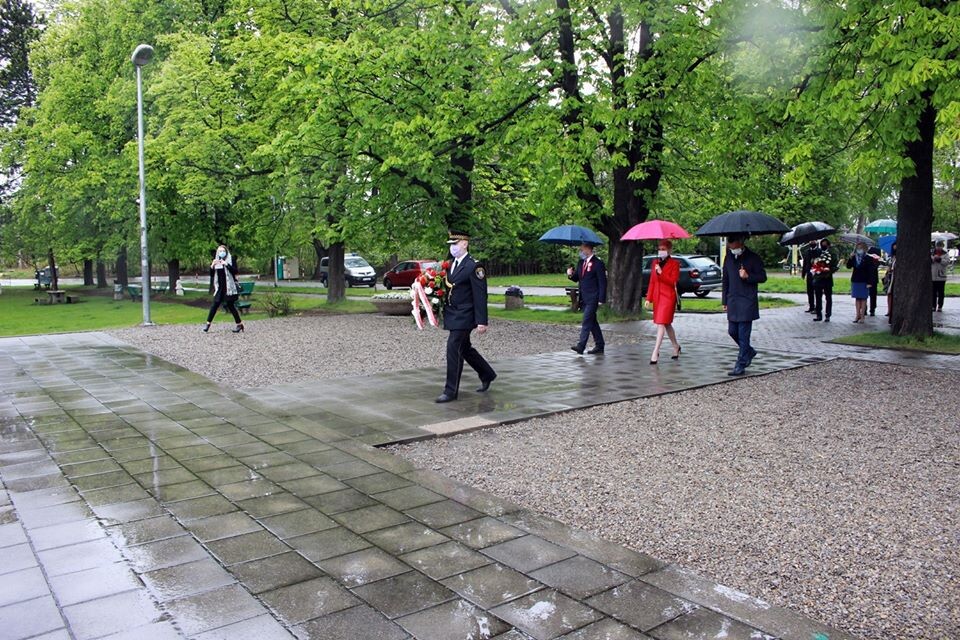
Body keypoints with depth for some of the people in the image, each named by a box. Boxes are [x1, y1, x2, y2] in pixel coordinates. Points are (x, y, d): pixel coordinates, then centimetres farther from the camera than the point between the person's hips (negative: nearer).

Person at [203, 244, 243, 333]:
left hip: (229, 287, -4)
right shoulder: (216, 261, 12)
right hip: (220, 287, 4)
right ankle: (208, 323, 4)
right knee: (215, 304, -1)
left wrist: (226, 264, -22)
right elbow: (211, 274, 10)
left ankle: (239, 324, 7)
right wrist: (212, 266, -8)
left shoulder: (231, 259, 0)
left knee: (230, 305, -3)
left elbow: (235, 271, -11)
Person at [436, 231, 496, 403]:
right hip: (452, 316, 9)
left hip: (464, 317, -9)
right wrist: (444, 313, 11)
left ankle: (451, 391, -1)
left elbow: (480, 296, -15)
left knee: (453, 349, -9)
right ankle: (487, 375, 37)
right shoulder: (451, 265, 11)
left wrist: (481, 322, -18)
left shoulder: (473, 266, -13)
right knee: (465, 348, 18)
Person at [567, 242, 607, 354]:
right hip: (584, 298, 8)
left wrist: (601, 299, -15)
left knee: (586, 321, -14)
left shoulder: (598, 263, -9)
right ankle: (599, 345, 19)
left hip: (593, 299, -8)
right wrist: (571, 274, -5)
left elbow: (602, 282, -11)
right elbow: (577, 278, 18)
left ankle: (581, 345, -19)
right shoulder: (581, 263, 14)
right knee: (592, 322, 12)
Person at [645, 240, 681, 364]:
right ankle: (676, 347, 33)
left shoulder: (674, 263, -3)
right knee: (667, 324, 15)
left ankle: (655, 353, -16)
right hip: (657, 296, 6)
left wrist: (661, 273, -22)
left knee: (661, 324, -13)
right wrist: (649, 298, 10)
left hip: (668, 297, -6)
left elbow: (673, 281, -11)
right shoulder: (655, 262, 13)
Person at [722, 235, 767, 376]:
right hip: (732, 302, 6)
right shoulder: (729, 258, 10)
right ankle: (749, 352, 33)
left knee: (743, 334, -6)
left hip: (747, 302, -6)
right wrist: (725, 301, 15)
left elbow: (763, 277, -2)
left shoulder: (753, 258, -5)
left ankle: (741, 365, -1)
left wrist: (748, 276, -19)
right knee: (732, 331, 9)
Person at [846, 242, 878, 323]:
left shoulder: (868, 258, -6)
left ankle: (862, 316, 2)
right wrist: (850, 258, -14)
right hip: (855, 280, 4)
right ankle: (858, 315, 12)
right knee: (857, 298, 7)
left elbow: (871, 271, -8)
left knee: (863, 298, -1)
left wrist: (870, 282, -14)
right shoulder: (854, 257, 7)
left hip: (864, 281, -4)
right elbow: (848, 266, 0)